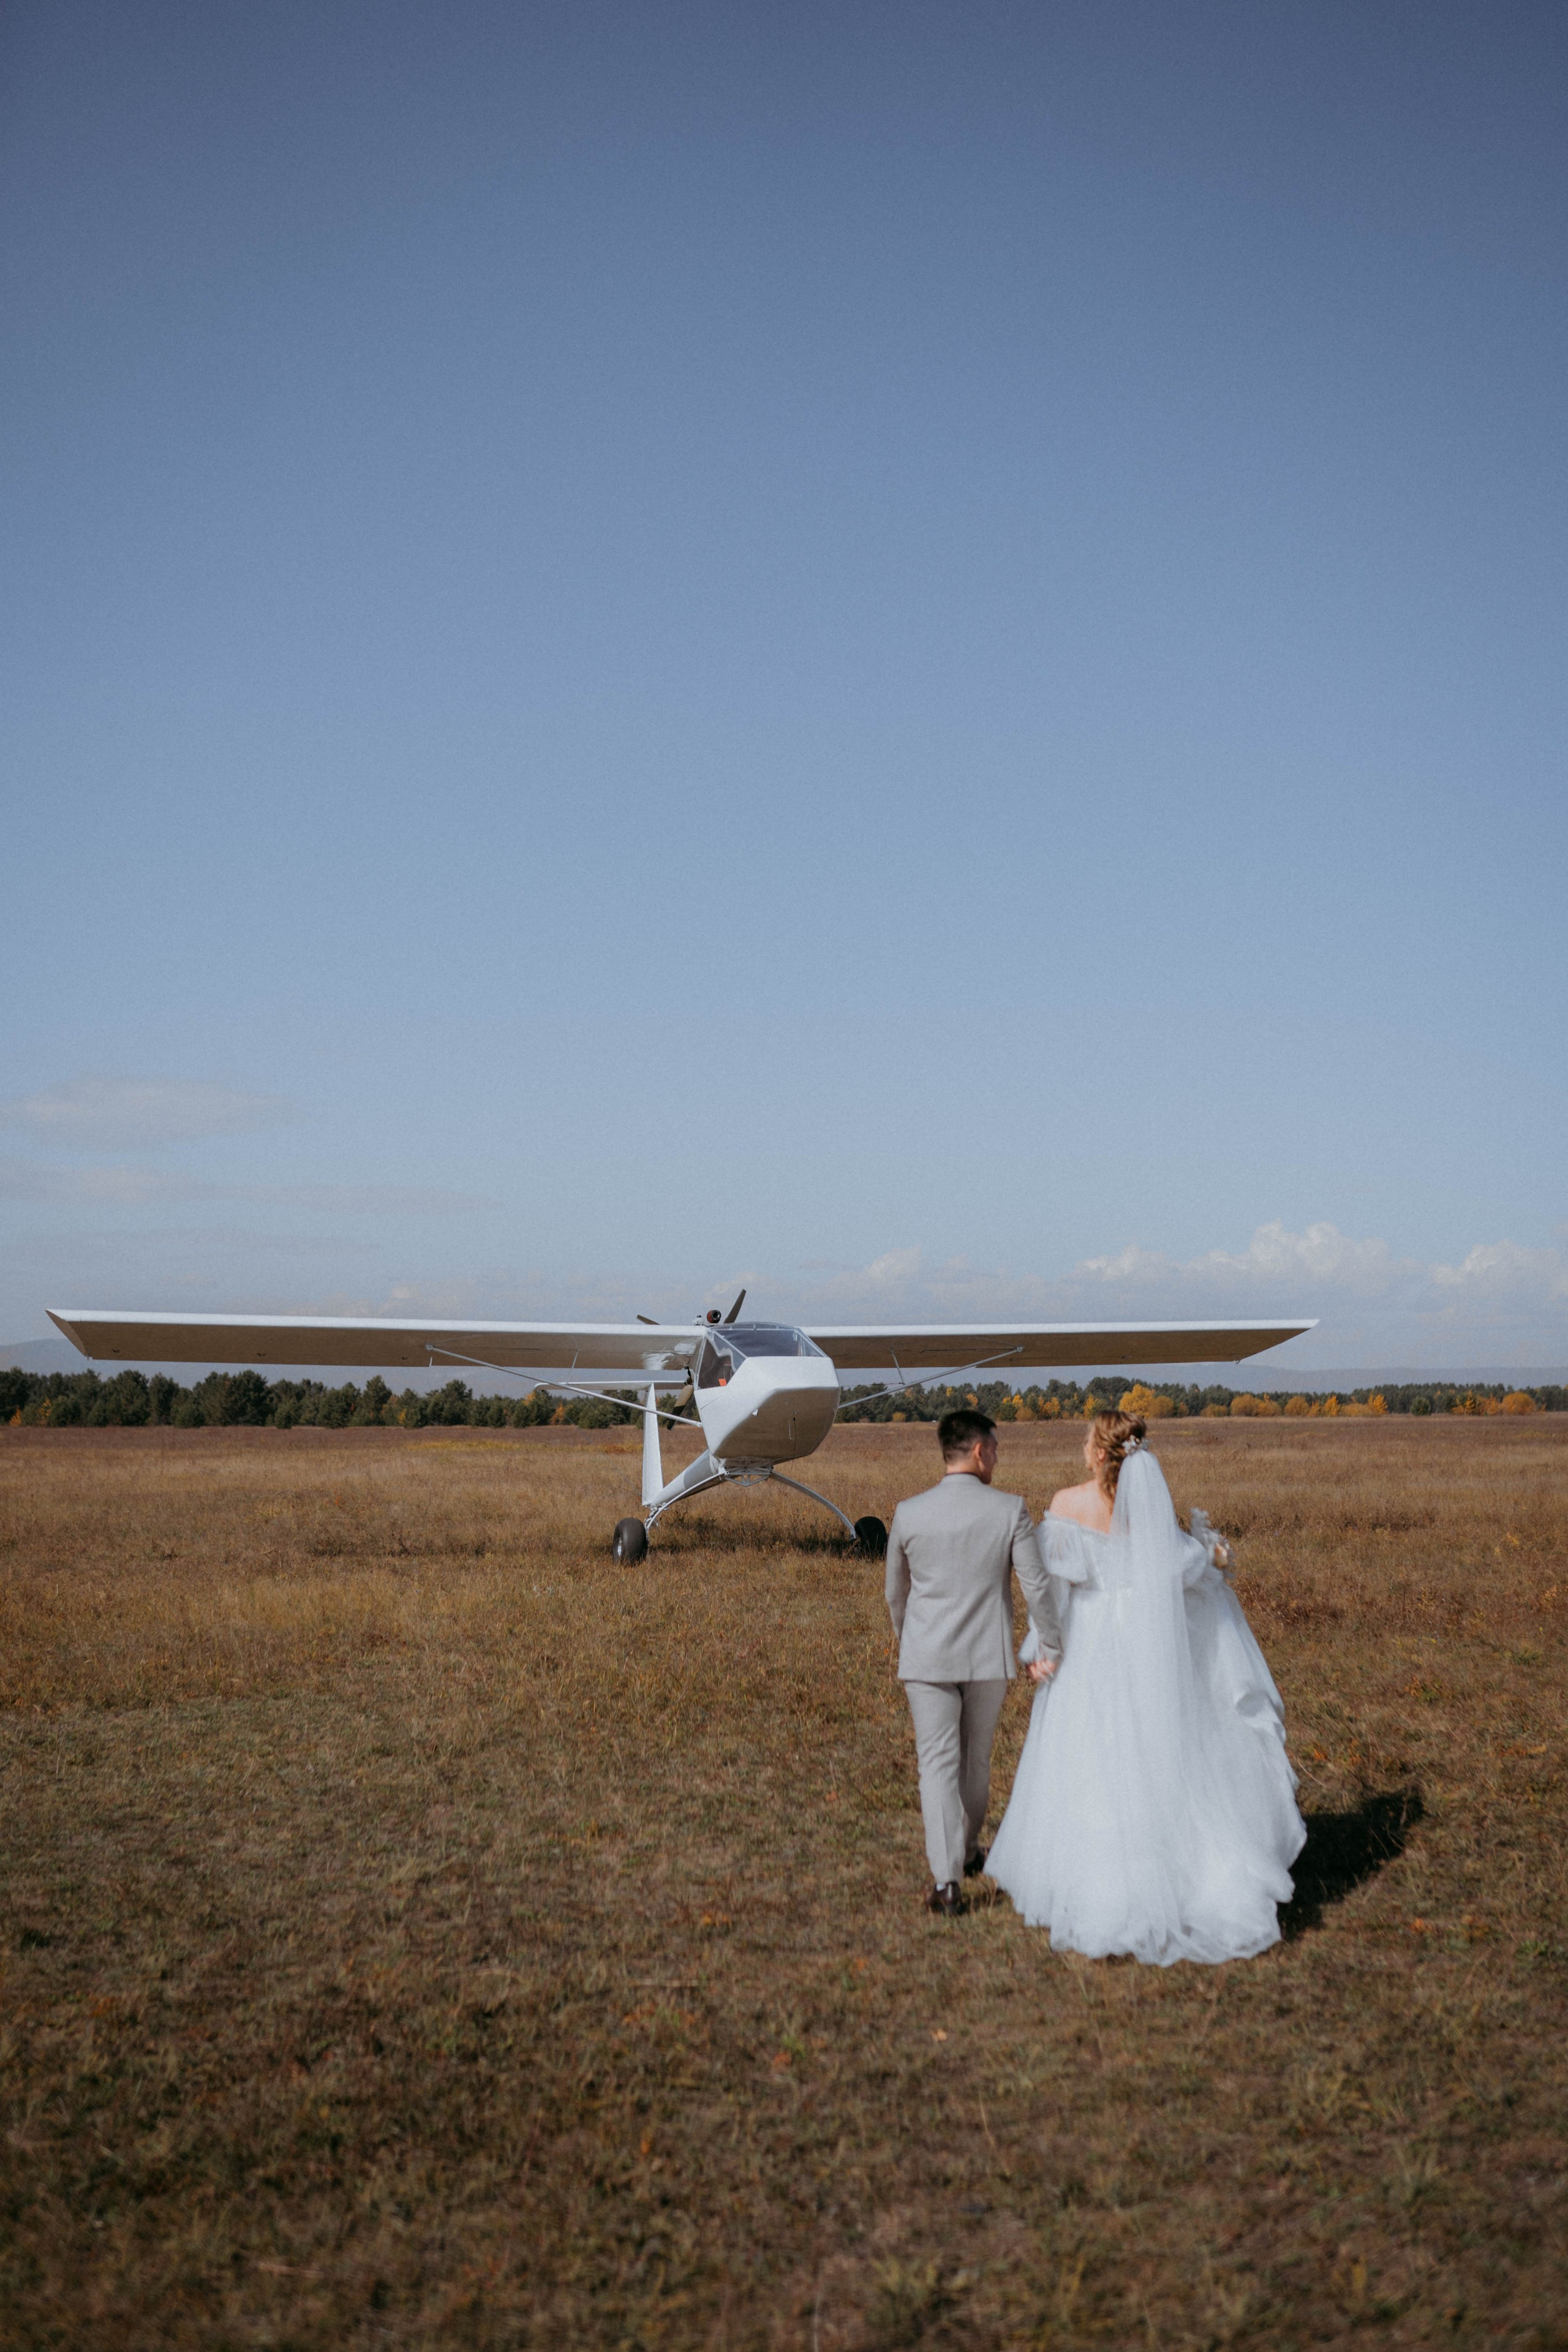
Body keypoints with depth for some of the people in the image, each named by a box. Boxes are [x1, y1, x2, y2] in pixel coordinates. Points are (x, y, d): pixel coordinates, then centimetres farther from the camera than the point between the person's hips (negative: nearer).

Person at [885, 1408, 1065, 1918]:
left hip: (927, 1659, 0)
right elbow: (1037, 1584, -9)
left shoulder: (908, 1513, -5)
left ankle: (947, 1880, -8)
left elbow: (895, 1593, 6)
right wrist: (1050, 1647, 5)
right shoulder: (1010, 1510, -9)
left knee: (938, 1763, 1)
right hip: (989, 1657, 1)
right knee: (976, 1758, 20)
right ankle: (968, 1848, 39)